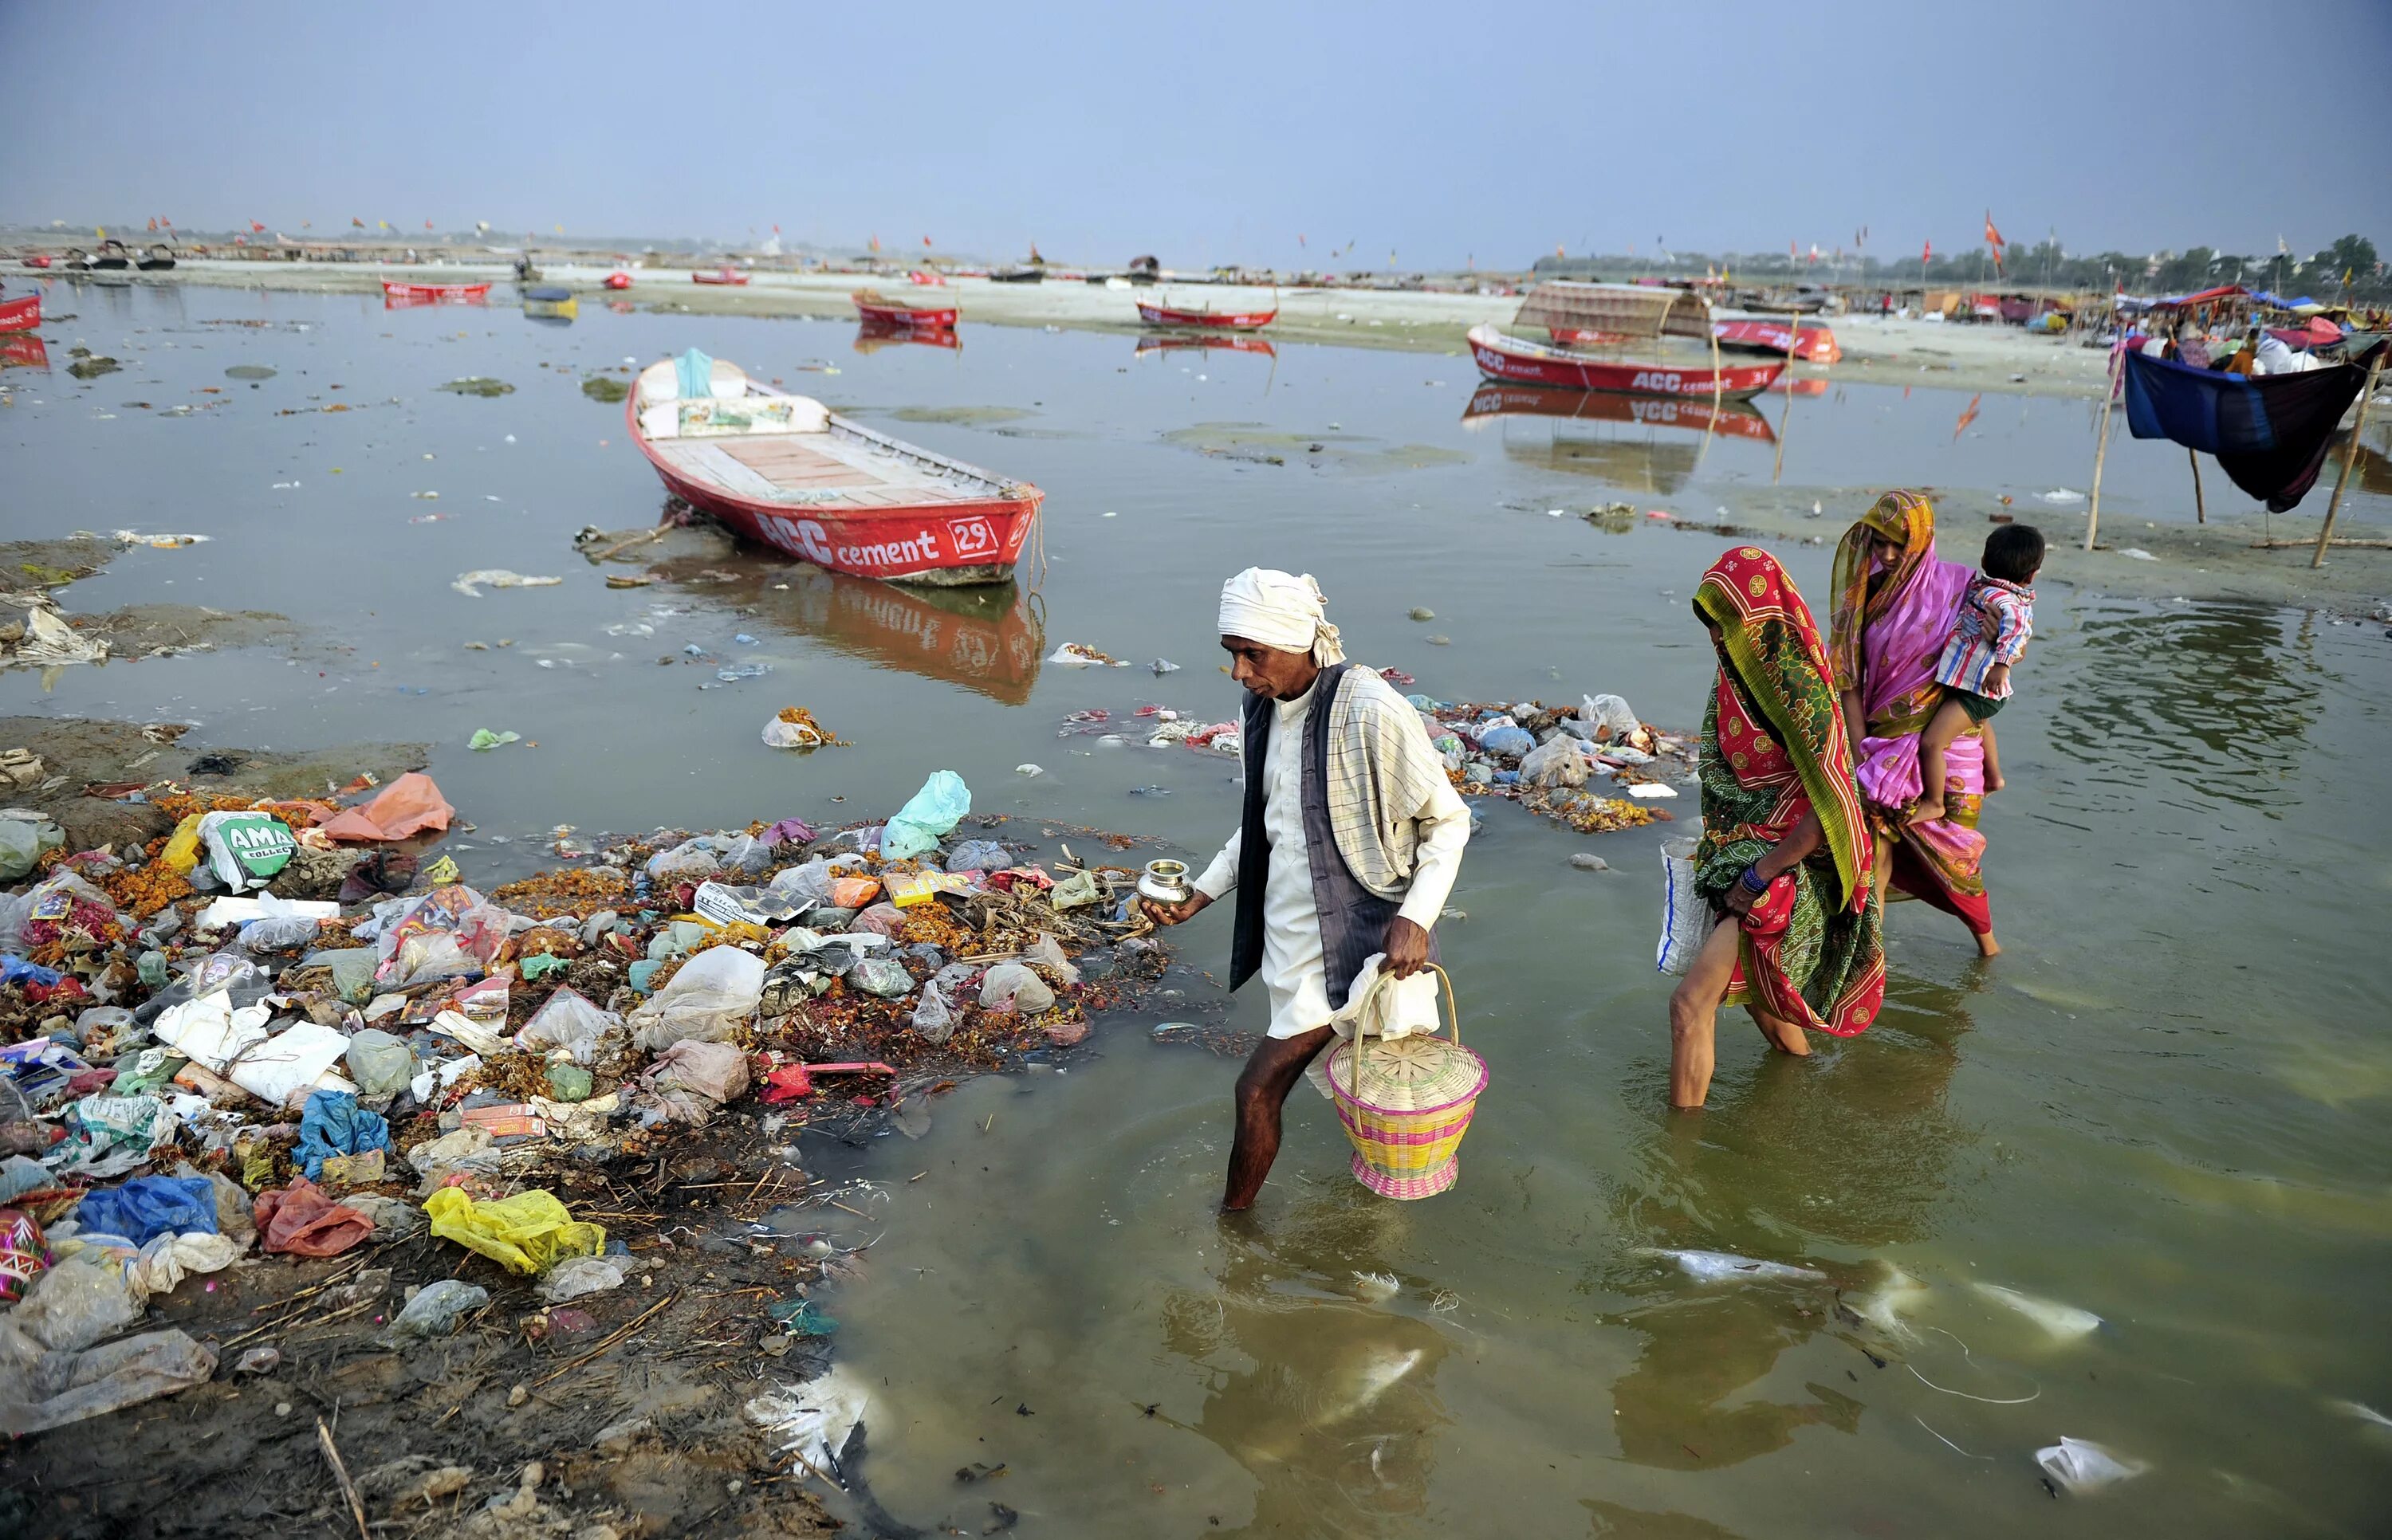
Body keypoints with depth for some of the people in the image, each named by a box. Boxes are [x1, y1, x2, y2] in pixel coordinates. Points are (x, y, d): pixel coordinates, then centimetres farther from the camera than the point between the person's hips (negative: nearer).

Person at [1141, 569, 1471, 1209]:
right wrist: (1199, 895, 13)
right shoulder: (1266, 707, 3)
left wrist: (1416, 917, -23)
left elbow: (1447, 820, -11)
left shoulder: (1369, 712, -20)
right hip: (1298, 940, 7)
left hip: (1370, 939, -6)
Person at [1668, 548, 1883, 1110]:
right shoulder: (1737, 673, 1)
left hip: (1785, 866, -9)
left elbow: (1830, 809, -22)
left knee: (1690, 1004, -14)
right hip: (1737, 853, 9)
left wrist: (1760, 875, -19)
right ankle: (1797, 1062, 55)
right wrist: (1716, 850, 9)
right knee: (1748, 983, 28)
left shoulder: (1800, 695, -23)